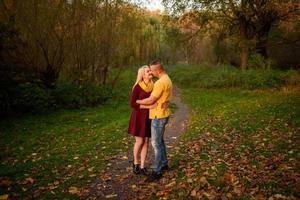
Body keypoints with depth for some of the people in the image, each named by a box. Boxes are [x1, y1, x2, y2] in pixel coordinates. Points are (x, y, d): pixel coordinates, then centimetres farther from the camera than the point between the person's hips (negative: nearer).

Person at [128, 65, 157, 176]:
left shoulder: (153, 86, 2)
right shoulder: (137, 87, -13)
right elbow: (132, 104, -17)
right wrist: (148, 106, -23)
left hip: (149, 117, 5)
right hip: (139, 117, -5)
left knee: (146, 142, 7)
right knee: (139, 142, 1)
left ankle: (142, 166, 18)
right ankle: (135, 163, 25)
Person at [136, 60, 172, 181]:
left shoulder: (161, 82, -23)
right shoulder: (166, 79, 10)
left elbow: (151, 100, -23)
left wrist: (137, 101, -7)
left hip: (158, 116, -10)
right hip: (162, 115, 10)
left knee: (156, 143, -2)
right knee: (160, 140, 21)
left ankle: (157, 171, 7)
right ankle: (164, 163, 35)